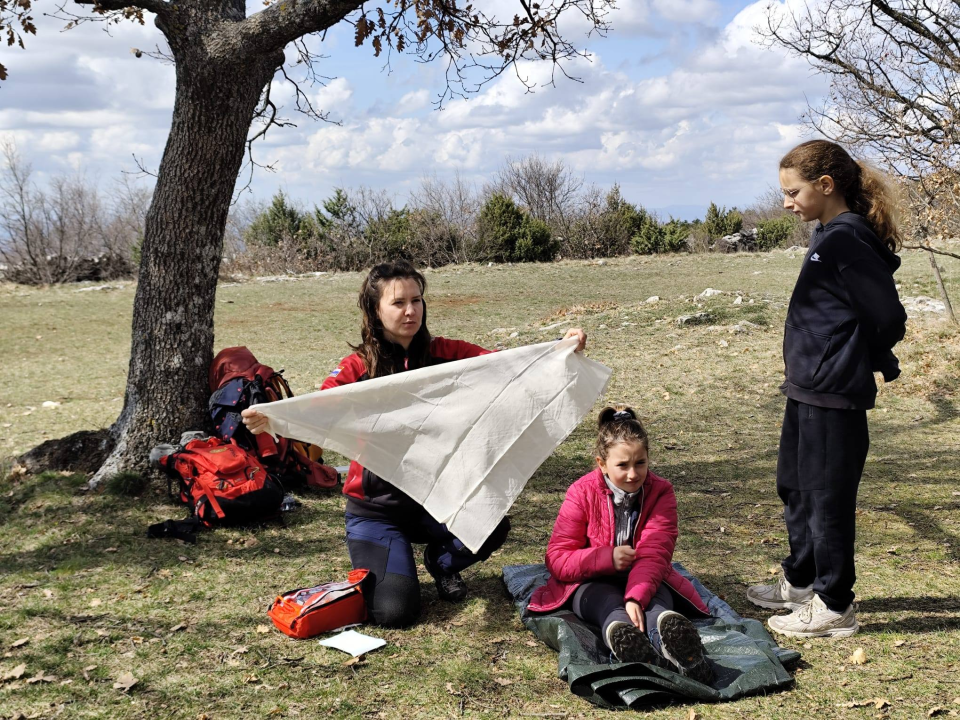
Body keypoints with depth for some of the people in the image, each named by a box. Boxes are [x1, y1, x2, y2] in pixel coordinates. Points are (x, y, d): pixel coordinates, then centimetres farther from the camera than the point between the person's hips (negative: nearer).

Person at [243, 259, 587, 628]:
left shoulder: (445, 355, -1)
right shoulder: (357, 368, -6)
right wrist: (271, 420, -41)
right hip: (375, 506, -2)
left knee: (492, 525, -26)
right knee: (394, 611, -17)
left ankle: (442, 561, 10)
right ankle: (375, 566, 22)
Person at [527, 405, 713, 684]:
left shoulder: (660, 492, -7)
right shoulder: (581, 493, -8)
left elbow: (653, 554, -21)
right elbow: (557, 559, -10)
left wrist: (636, 597, -41)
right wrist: (607, 558, -26)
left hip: (646, 580, 1)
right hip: (591, 583, -1)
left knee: (658, 601, -36)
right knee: (608, 602, -38)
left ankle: (668, 629, -73)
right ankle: (620, 633, -75)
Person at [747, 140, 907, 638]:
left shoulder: (846, 240, -18)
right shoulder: (830, 237, 12)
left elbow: (889, 316, -19)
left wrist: (855, 364, -3)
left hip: (833, 395, -10)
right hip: (808, 389, 10)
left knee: (827, 497, 0)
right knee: (794, 486, 21)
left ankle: (834, 607, 14)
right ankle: (801, 582, 37)